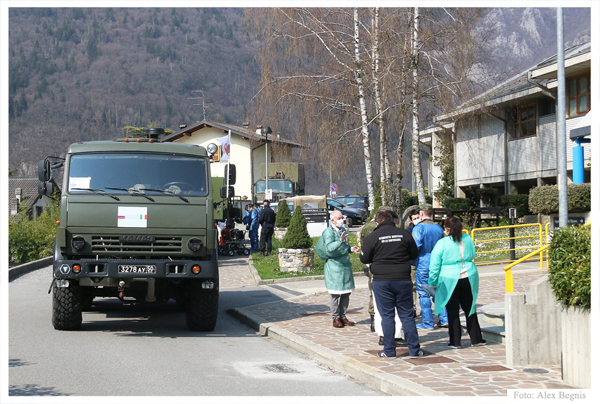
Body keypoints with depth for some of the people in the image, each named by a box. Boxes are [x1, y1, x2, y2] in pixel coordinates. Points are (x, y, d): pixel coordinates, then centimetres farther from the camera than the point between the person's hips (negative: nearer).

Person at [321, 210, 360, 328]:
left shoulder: (343, 230, 15)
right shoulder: (328, 232, -10)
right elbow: (329, 248, -23)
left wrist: (351, 248, 5)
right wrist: (340, 241, -36)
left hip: (345, 264, 8)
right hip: (334, 265, -8)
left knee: (346, 293, 9)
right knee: (335, 294, -4)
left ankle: (343, 316, 18)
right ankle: (336, 318, 6)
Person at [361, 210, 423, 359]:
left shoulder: (372, 237, -5)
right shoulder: (404, 234, 1)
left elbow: (364, 259, 0)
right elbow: (415, 254, 11)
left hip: (382, 281, -2)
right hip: (403, 280, 2)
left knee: (387, 316, 4)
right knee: (407, 315, 7)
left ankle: (389, 351, 5)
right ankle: (414, 349, 9)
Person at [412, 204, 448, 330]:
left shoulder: (419, 228, -11)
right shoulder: (439, 228, 9)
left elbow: (415, 246, -17)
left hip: (423, 264, -6)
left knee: (424, 294, 1)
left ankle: (427, 323, 3)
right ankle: (444, 319, 11)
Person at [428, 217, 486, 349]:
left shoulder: (442, 244, -10)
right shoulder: (467, 239, 3)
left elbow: (434, 266, -6)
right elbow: (472, 255, 19)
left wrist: (432, 282, 3)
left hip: (450, 281, -4)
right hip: (469, 278, 4)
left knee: (452, 312, 4)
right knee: (469, 308, 15)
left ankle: (455, 341, 6)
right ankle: (476, 339, 19)